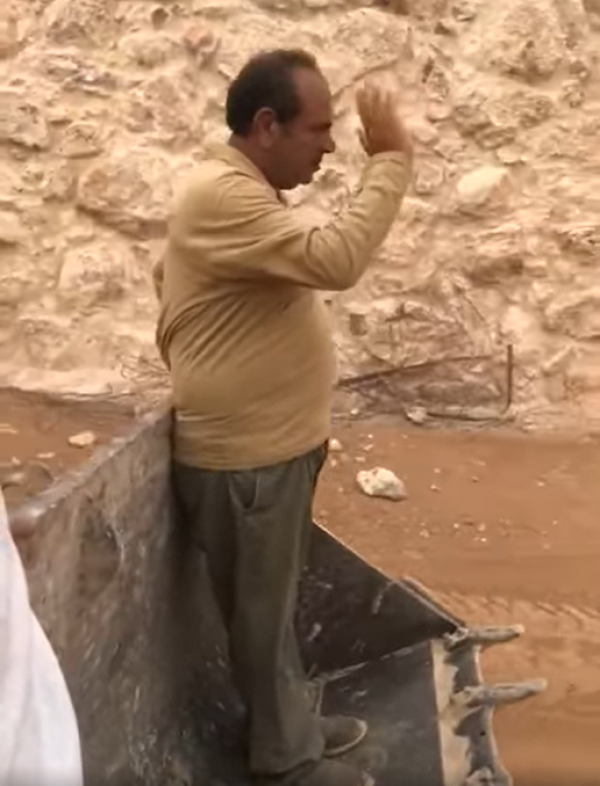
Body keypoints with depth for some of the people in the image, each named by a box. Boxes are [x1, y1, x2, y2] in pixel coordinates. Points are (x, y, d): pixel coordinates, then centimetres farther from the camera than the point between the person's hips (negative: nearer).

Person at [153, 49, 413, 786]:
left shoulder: (243, 191, 10)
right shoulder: (223, 196, -23)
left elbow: (165, 278, 21)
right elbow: (335, 259, -34)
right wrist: (390, 159, -24)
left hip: (272, 443, 10)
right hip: (242, 457, -10)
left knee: (277, 605, 23)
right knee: (262, 613, 10)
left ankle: (293, 721, 42)